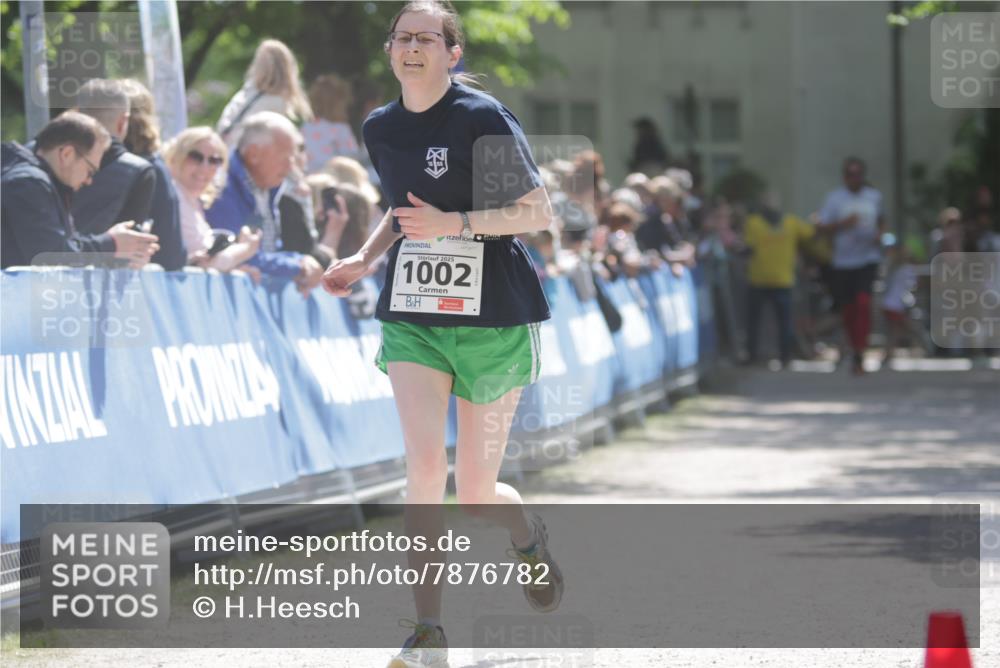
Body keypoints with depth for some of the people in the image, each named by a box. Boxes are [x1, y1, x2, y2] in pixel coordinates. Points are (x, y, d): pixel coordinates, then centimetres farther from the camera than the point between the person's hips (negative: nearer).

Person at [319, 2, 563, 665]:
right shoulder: (381, 129, 8)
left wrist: (455, 224, -22)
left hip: (493, 320, -4)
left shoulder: (485, 120, -11)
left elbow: (539, 214, -10)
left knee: (476, 495, 4)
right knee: (424, 468, -16)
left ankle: (530, 536, 42)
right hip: (412, 317, 4)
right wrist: (363, 260, 11)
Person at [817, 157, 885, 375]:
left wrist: (880, 234, 2)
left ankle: (859, 355, -18)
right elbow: (822, 228, -2)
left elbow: (881, 220, 24)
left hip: (868, 259, 0)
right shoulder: (834, 199, 0)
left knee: (863, 302, -18)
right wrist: (843, 224, -19)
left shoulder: (874, 197, 7)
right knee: (847, 308, 5)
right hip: (842, 261, 0)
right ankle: (855, 347, 27)